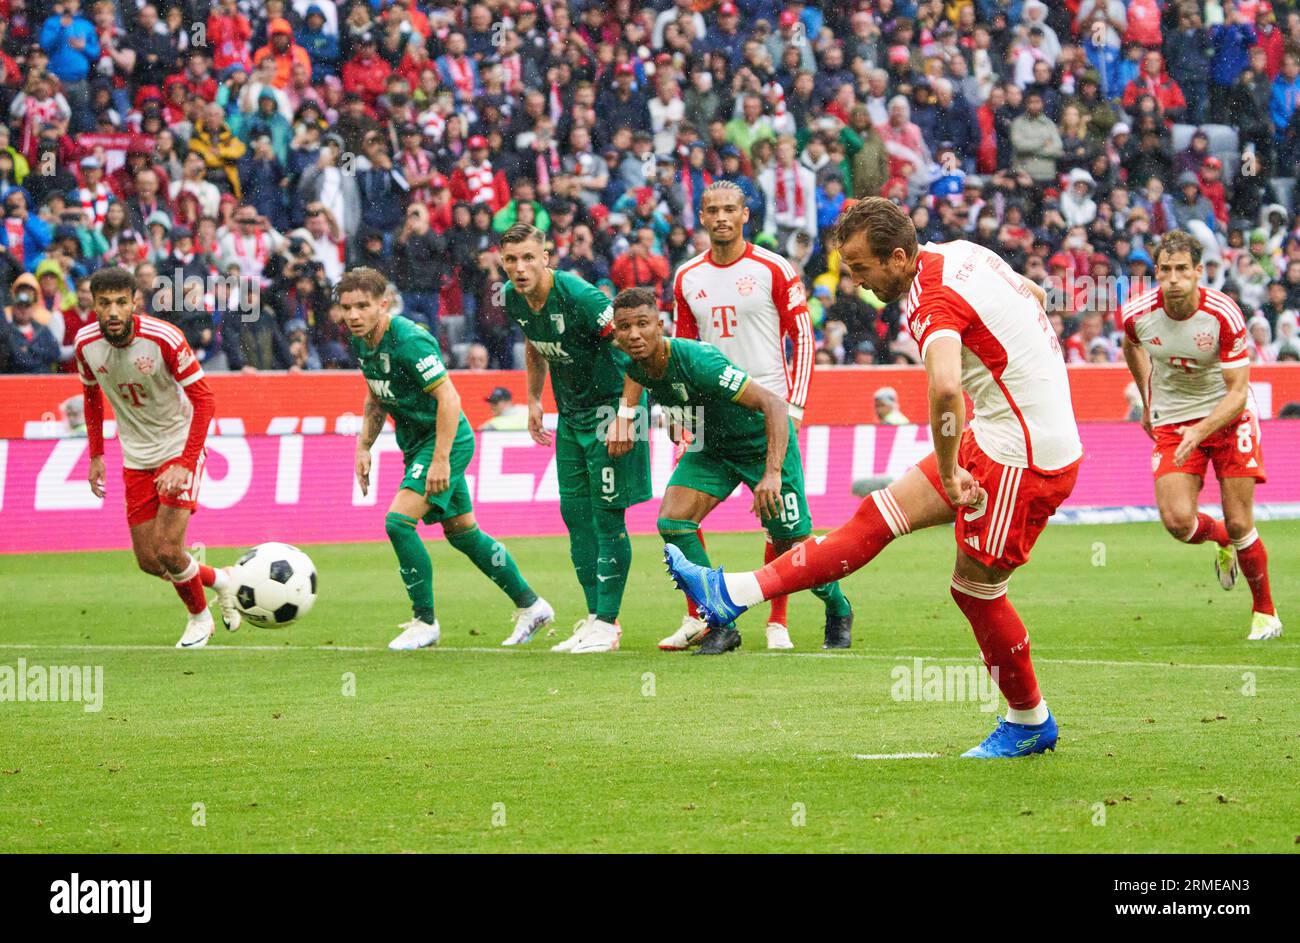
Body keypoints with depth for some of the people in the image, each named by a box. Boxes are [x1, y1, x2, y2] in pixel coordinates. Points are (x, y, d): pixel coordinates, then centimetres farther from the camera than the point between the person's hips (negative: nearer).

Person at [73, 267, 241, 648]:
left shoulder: (165, 339, -24)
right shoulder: (86, 344, -10)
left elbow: (204, 400, -18)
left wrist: (185, 464, -24)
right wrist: (96, 456, 8)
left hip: (180, 448, -5)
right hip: (135, 457, 5)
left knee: (168, 549, -15)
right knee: (148, 561, 2)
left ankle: (199, 617, 15)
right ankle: (218, 580, 31)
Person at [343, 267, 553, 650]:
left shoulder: (409, 340, -25)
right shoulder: (363, 342, 2)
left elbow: (448, 398, -27)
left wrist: (441, 460, -29)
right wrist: (364, 448, 11)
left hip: (446, 441, -9)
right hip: (416, 443, 9)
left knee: (399, 521, -19)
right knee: (461, 531, 16)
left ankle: (424, 622, -7)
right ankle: (530, 605, 29)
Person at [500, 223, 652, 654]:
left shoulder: (579, 296, -26)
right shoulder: (513, 299, -3)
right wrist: (534, 401, 19)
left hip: (609, 407, -8)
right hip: (570, 414, 8)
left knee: (606, 514, -9)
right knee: (575, 513, 8)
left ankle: (607, 623, -6)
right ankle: (595, 616, 16)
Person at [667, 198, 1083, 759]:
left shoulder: (935, 303, -24)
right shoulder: (959, 254, 4)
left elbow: (944, 387, -44)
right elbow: (1034, 295, 23)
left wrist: (948, 471, -30)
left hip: (1021, 460, -10)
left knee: (975, 586, 3)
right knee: (881, 513, 7)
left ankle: (1030, 723, 20)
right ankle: (737, 593, 7)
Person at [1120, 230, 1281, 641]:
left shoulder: (1224, 315, -23)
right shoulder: (1138, 314, -14)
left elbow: (1238, 392, -20)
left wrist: (1200, 431, -34)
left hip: (1227, 417, -2)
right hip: (1171, 422, 2)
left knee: (1239, 524, -6)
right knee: (1177, 520, -16)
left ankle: (1265, 612, 18)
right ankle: (1223, 541, 21)